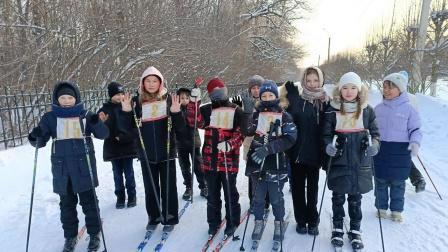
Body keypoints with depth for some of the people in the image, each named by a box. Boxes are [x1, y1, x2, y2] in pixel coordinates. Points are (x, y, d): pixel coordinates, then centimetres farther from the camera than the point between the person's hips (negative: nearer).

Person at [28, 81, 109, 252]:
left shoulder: (85, 115, -2)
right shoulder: (50, 118, 1)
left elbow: (103, 135, -6)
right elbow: (41, 142, 4)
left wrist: (97, 123, -26)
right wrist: (35, 138, -19)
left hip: (84, 167, -2)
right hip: (61, 168, 2)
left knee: (89, 201, 8)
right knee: (67, 204, 13)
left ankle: (94, 233, 23)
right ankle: (70, 235, 29)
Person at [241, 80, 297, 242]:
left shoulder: (284, 116, -2)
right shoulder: (256, 114, 5)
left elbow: (290, 139, -13)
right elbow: (247, 132, -10)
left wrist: (268, 148, -22)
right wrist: (247, 113, -24)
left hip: (276, 164, -2)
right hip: (257, 163, 2)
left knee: (276, 198, 10)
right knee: (258, 197, 14)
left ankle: (279, 224, 30)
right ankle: (259, 222, 32)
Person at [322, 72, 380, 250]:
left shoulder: (367, 110, 0)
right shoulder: (332, 110, -4)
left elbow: (374, 132, 6)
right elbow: (326, 134, 0)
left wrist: (375, 144, -14)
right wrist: (328, 145, -20)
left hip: (360, 162, 1)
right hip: (339, 161, 0)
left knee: (356, 197, 12)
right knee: (338, 197, 11)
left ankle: (355, 231, 28)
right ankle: (338, 229, 28)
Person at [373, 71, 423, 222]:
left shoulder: (408, 109, -5)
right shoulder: (378, 108, 4)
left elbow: (415, 129, -1)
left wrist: (415, 142, -17)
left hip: (400, 152, -2)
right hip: (380, 151, 3)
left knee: (398, 183, 9)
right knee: (380, 182, 10)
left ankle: (396, 210, 24)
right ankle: (381, 208, 26)